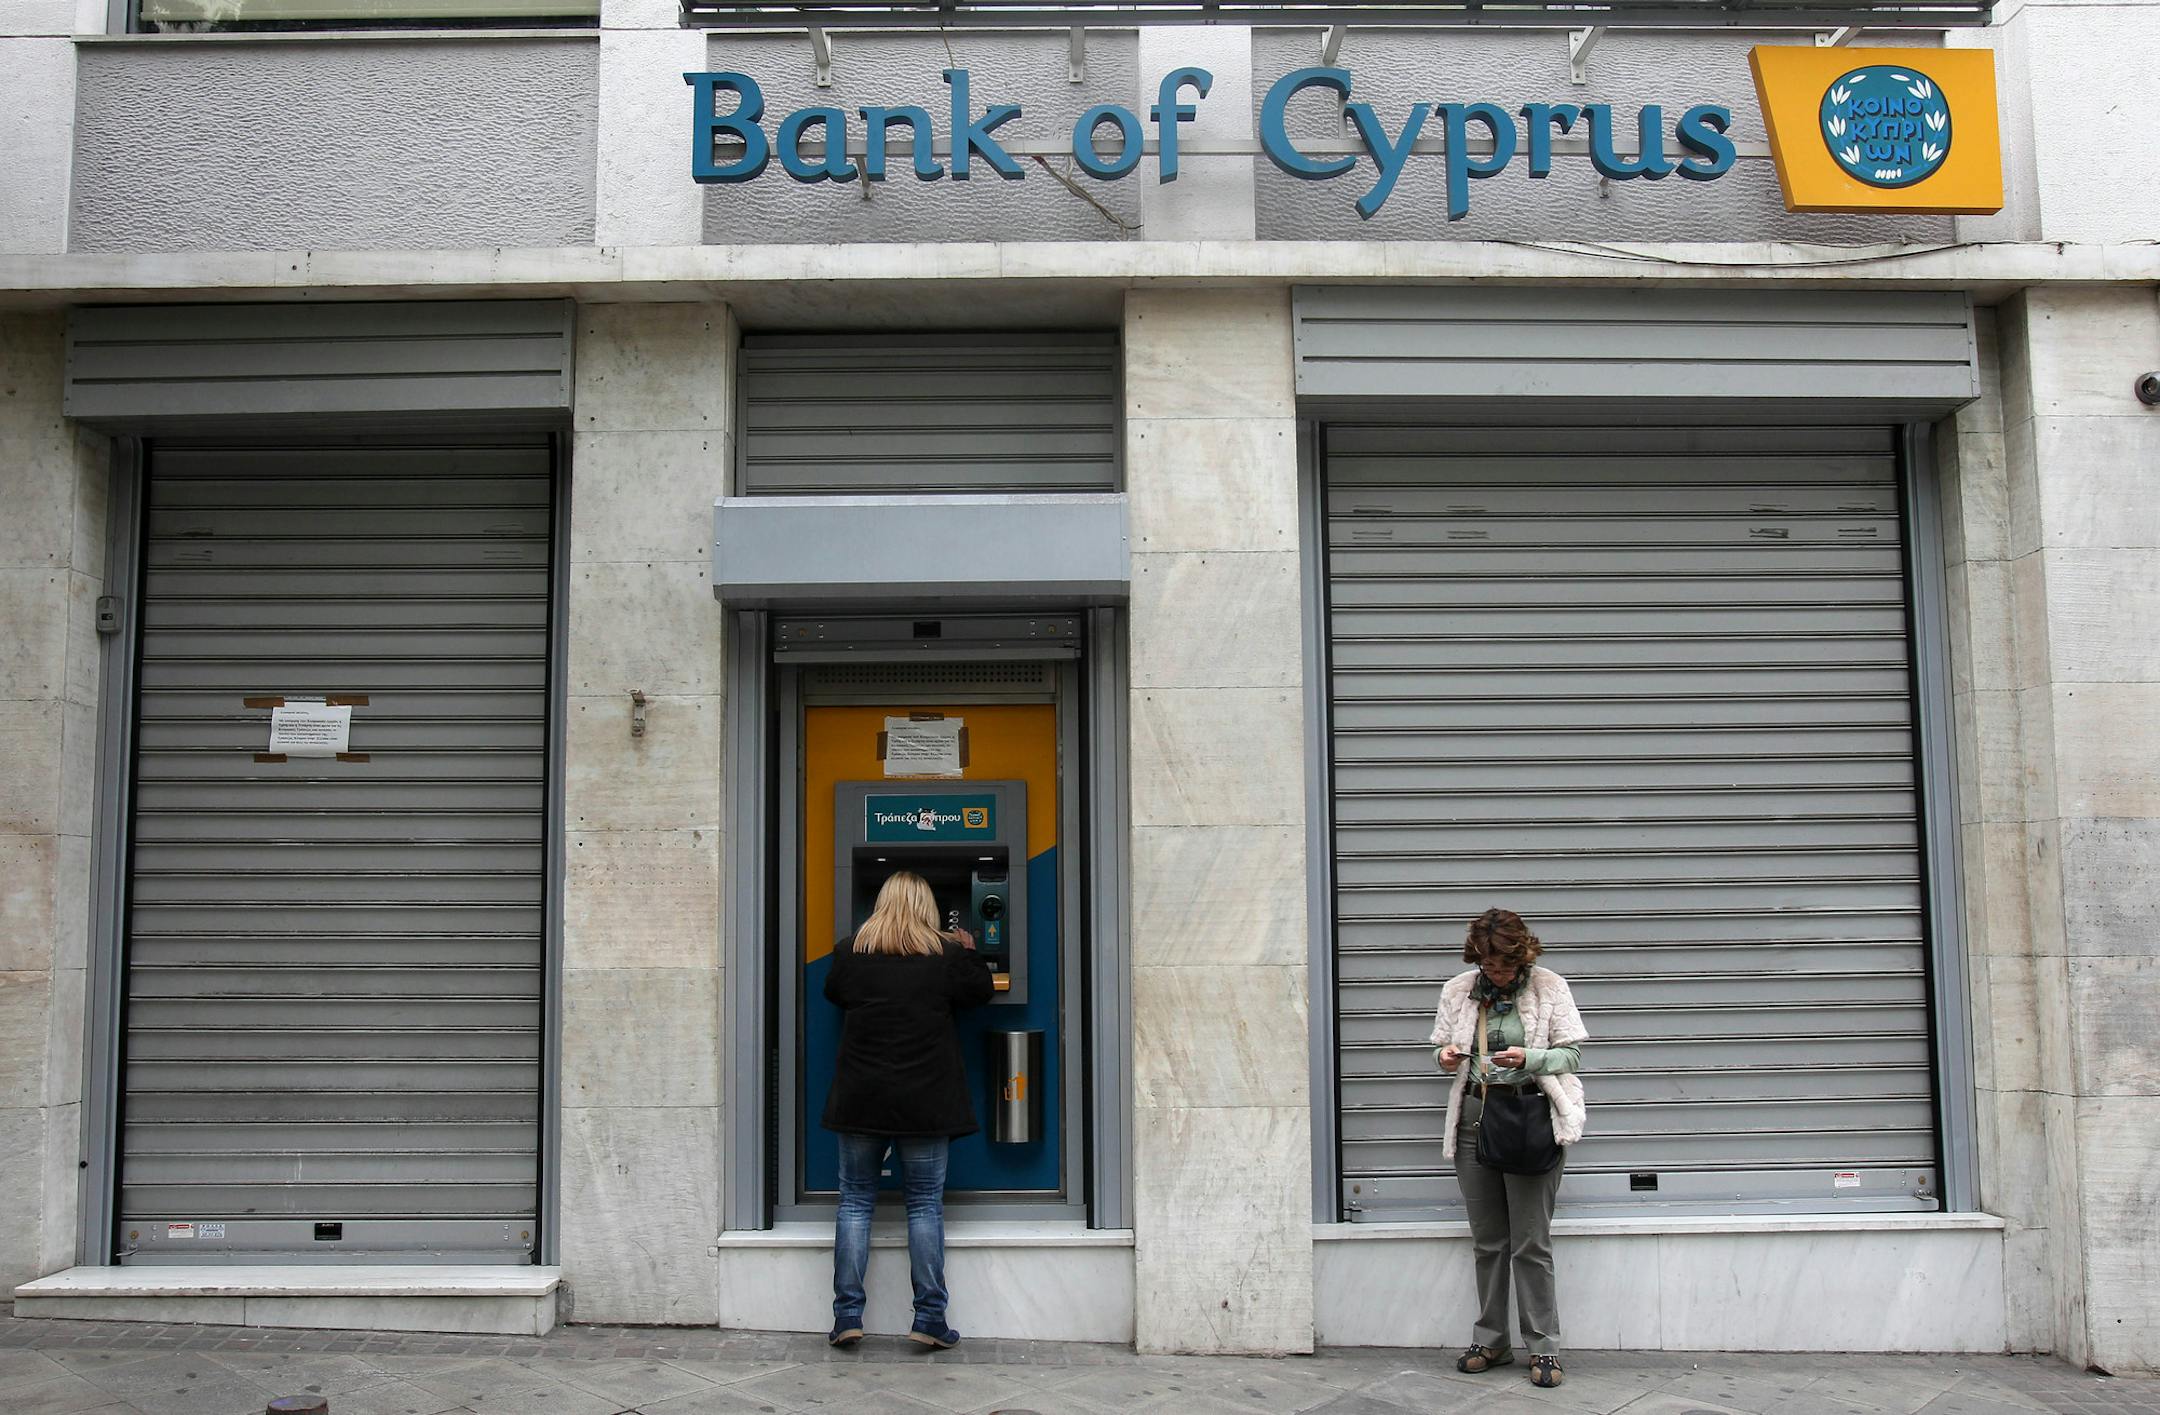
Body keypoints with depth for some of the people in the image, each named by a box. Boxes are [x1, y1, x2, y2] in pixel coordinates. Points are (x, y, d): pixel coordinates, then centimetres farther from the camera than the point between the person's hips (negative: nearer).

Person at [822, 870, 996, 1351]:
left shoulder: (851, 952, 0)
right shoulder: (946, 955, -4)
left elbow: (833, 993, 18)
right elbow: (980, 991, 11)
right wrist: (969, 952, 26)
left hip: (860, 1100, 1)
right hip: (924, 1103, -1)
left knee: (855, 1202, 9)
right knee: (925, 1206, 6)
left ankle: (847, 1315, 7)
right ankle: (929, 1318, 5)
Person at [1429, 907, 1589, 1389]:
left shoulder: (1549, 987, -1)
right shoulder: (1457, 991, 9)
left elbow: (1572, 1053, -1)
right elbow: (1442, 1049, 18)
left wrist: (1529, 1058, -19)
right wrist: (1445, 1056, -6)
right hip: (1474, 1118, 4)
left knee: (1531, 1242, -3)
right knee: (1487, 1240, 10)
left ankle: (1544, 1348, 6)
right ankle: (1491, 1341, 20)